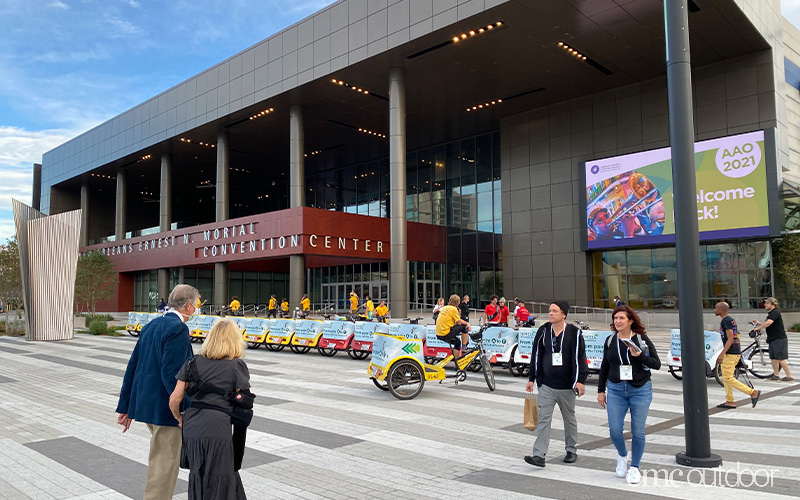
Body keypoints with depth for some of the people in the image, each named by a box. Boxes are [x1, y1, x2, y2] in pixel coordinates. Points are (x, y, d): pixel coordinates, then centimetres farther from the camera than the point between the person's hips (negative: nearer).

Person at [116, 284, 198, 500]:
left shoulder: (151, 326, 10)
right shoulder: (178, 329, -17)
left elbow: (132, 367, 13)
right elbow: (171, 374, -25)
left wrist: (125, 406, 18)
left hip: (144, 404, 9)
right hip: (164, 407, -9)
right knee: (164, 465, 3)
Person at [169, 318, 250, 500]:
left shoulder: (193, 363, 8)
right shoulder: (237, 366, -3)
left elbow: (174, 400, 6)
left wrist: (180, 419, 23)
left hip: (192, 431, 4)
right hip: (220, 432, -4)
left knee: (198, 478, 17)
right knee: (222, 484, 4)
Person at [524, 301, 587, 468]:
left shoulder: (574, 333, -4)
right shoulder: (543, 331, 4)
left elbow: (580, 357, -5)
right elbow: (536, 356, 9)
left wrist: (580, 380, -11)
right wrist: (531, 379, 9)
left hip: (567, 385, -2)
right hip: (546, 385, 2)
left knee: (569, 418, 14)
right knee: (544, 419, -4)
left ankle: (571, 450, 31)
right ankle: (539, 455, -6)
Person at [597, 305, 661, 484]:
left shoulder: (642, 339, -2)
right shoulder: (611, 341, 5)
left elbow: (657, 363, -3)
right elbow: (604, 367, 13)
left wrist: (640, 356, -20)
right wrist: (601, 390, 12)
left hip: (640, 390, -2)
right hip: (616, 390, 2)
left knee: (637, 432, 2)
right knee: (615, 430, -5)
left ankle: (634, 468, 19)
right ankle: (622, 456, 26)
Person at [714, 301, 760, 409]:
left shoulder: (726, 321, -15)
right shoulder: (730, 319, 16)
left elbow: (730, 339, -21)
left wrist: (722, 354, -23)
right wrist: (723, 353, 25)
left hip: (731, 353, -10)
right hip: (735, 352, 10)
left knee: (728, 378, -7)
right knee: (725, 378, 12)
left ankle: (753, 392, -4)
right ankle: (730, 402, 14)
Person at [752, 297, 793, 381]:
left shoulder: (775, 312, -15)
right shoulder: (771, 313, 18)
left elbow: (768, 323, -29)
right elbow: (768, 325, 24)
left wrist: (758, 328, -20)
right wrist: (759, 323, 12)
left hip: (779, 339, -10)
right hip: (773, 339, 10)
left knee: (781, 359, -7)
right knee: (773, 358, 11)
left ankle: (789, 376, 0)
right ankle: (776, 375, 17)